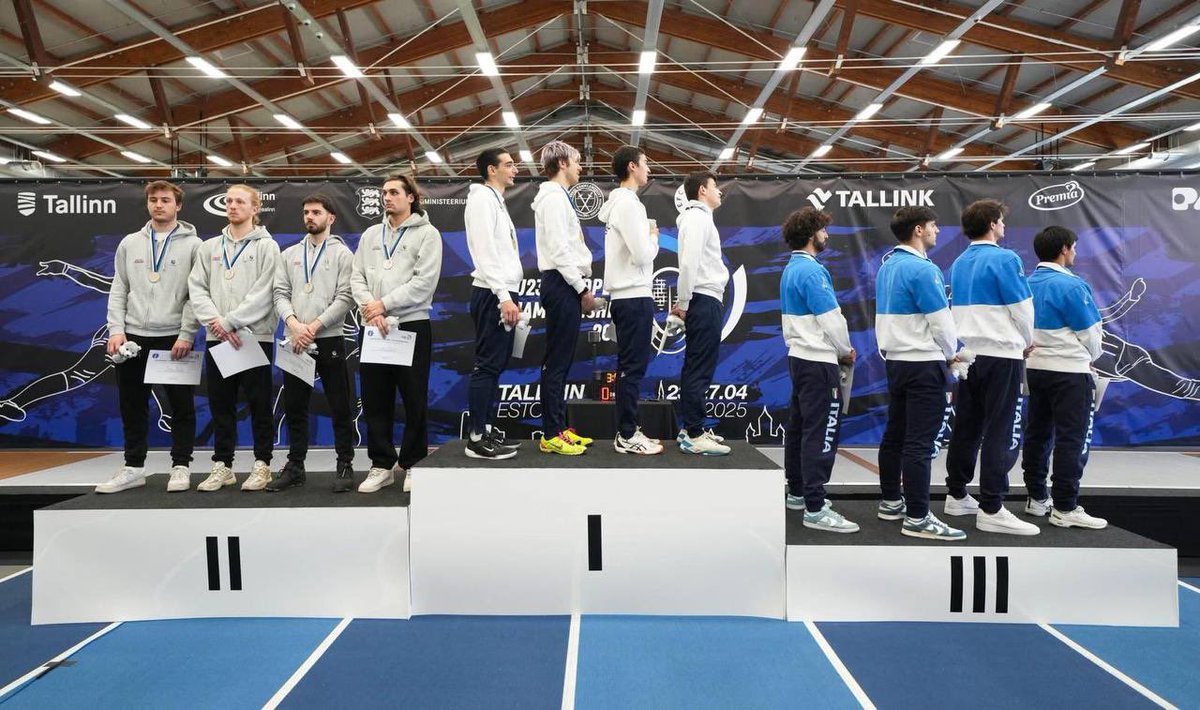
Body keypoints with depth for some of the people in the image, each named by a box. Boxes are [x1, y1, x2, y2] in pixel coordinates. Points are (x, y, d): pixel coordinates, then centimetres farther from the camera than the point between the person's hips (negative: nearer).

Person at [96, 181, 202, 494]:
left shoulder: (193, 245, 1)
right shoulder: (129, 244, 12)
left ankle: (181, 467, 11)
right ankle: (133, 468, 20)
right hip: (133, 337, 4)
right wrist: (116, 330, -1)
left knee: (182, 407, 2)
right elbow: (118, 291, 10)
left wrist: (186, 334, -12)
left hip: (175, 338, -4)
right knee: (133, 406, 9)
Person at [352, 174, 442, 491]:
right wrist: (370, 309, -11)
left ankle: (412, 464, 15)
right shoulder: (370, 234, 15)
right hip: (373, 328, 5)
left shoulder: (427, 233, 0)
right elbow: (357, 277, 8)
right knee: (375, 400, 7)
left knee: (415, 400, 2)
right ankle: (382, 465, 18)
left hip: (412, 325, -4)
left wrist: (383, 304, -13)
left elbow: (424, 282, -11)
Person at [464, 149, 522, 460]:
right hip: (492, 295, -10)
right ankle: (477, 438, -3)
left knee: (496, 364, 12)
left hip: (502, 294, 10)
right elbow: (485, 253, -18)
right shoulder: (482, 198, -8)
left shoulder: (497, 201, 22)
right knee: (488, 365, -8)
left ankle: (485, 428, 19)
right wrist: (504, 296, -23)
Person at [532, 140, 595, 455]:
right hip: (562, 284, -10)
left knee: (562, 361, 11)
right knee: (556, 362, -8)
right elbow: (558, 249, -18)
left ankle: (560, 427, 18)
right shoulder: (553, 197, -9)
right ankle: (552, 435, -4)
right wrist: (582, 288, -16)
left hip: (567, 286, 10)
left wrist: (580, 286, 16)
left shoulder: (560, 197, 23)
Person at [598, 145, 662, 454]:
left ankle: (628, 431, 19)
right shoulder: (628, 203, -13)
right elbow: (643, 255, -19)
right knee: (633, 367, -6)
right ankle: (627, 437, 0)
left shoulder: (618, 203, 18)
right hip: (634, 297, -10)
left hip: (626, 295, 10)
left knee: (630, 367, 13)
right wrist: (654, 237, -1)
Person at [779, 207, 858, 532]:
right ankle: (815, 509, -5)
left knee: (798, 426, 15)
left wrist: (838, 348, 13)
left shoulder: (790, 269, 13)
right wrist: (845, 352, 0)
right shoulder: (811, 270, -16)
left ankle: (798, 493, 26)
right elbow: (832, 319, -17)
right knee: (821, 433, -7)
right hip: (819, 362, -10)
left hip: (799, 356, 10)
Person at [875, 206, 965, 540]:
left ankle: (891, 501, 25)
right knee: (920, 443, -5)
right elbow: (941, 322, -13)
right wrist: (949, 354, 4)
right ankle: (917, 518, -1)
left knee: (895, 434, 15)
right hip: (923, 363, -9)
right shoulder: (922, 269, -16)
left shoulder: (886, 266, 11)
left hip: (894, 360, 9)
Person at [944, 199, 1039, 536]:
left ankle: (957, 495, 20)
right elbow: (1022, 308, -7)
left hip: (967, 354, 7)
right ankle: (991, 509, -2)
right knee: (1001, 432, -3)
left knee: (966, 427, 12)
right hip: (1001, 355, -7)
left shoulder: (959, 264, 11)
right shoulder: (1004, 259, -9)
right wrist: (1026, 342, 11)